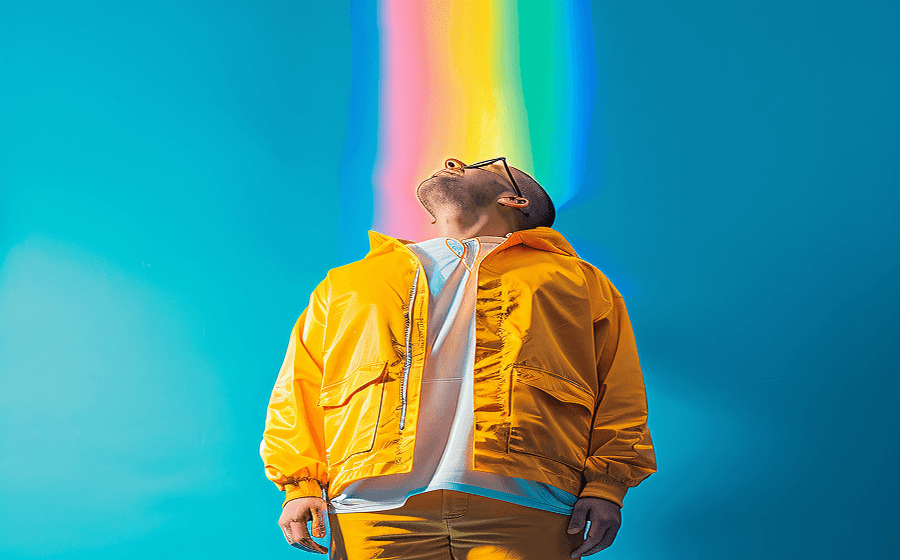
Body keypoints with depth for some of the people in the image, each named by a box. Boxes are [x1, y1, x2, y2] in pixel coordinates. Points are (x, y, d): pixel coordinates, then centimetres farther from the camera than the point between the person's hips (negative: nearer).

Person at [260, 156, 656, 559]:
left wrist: (606, 485, -3)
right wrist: (299, 484, 4)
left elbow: (618, 394, 11)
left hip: (521, 511, -1)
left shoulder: (573, 277, 21)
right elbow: (298, 389, 18)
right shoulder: (345, 283, 26)